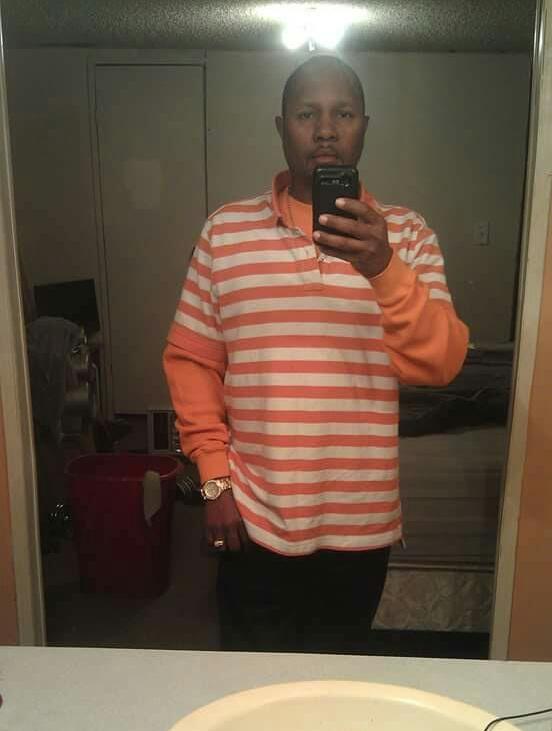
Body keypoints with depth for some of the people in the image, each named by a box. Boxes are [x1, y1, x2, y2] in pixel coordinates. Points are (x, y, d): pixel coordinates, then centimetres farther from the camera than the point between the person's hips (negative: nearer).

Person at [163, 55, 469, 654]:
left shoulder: (407, 235, -2)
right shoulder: (225, 230, -2)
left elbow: (440, 364, -13)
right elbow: (191, 360, 1)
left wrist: (384, 269, -29)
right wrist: (214, 479, -4)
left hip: (360, 522, 1)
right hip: (254, 518, 0)